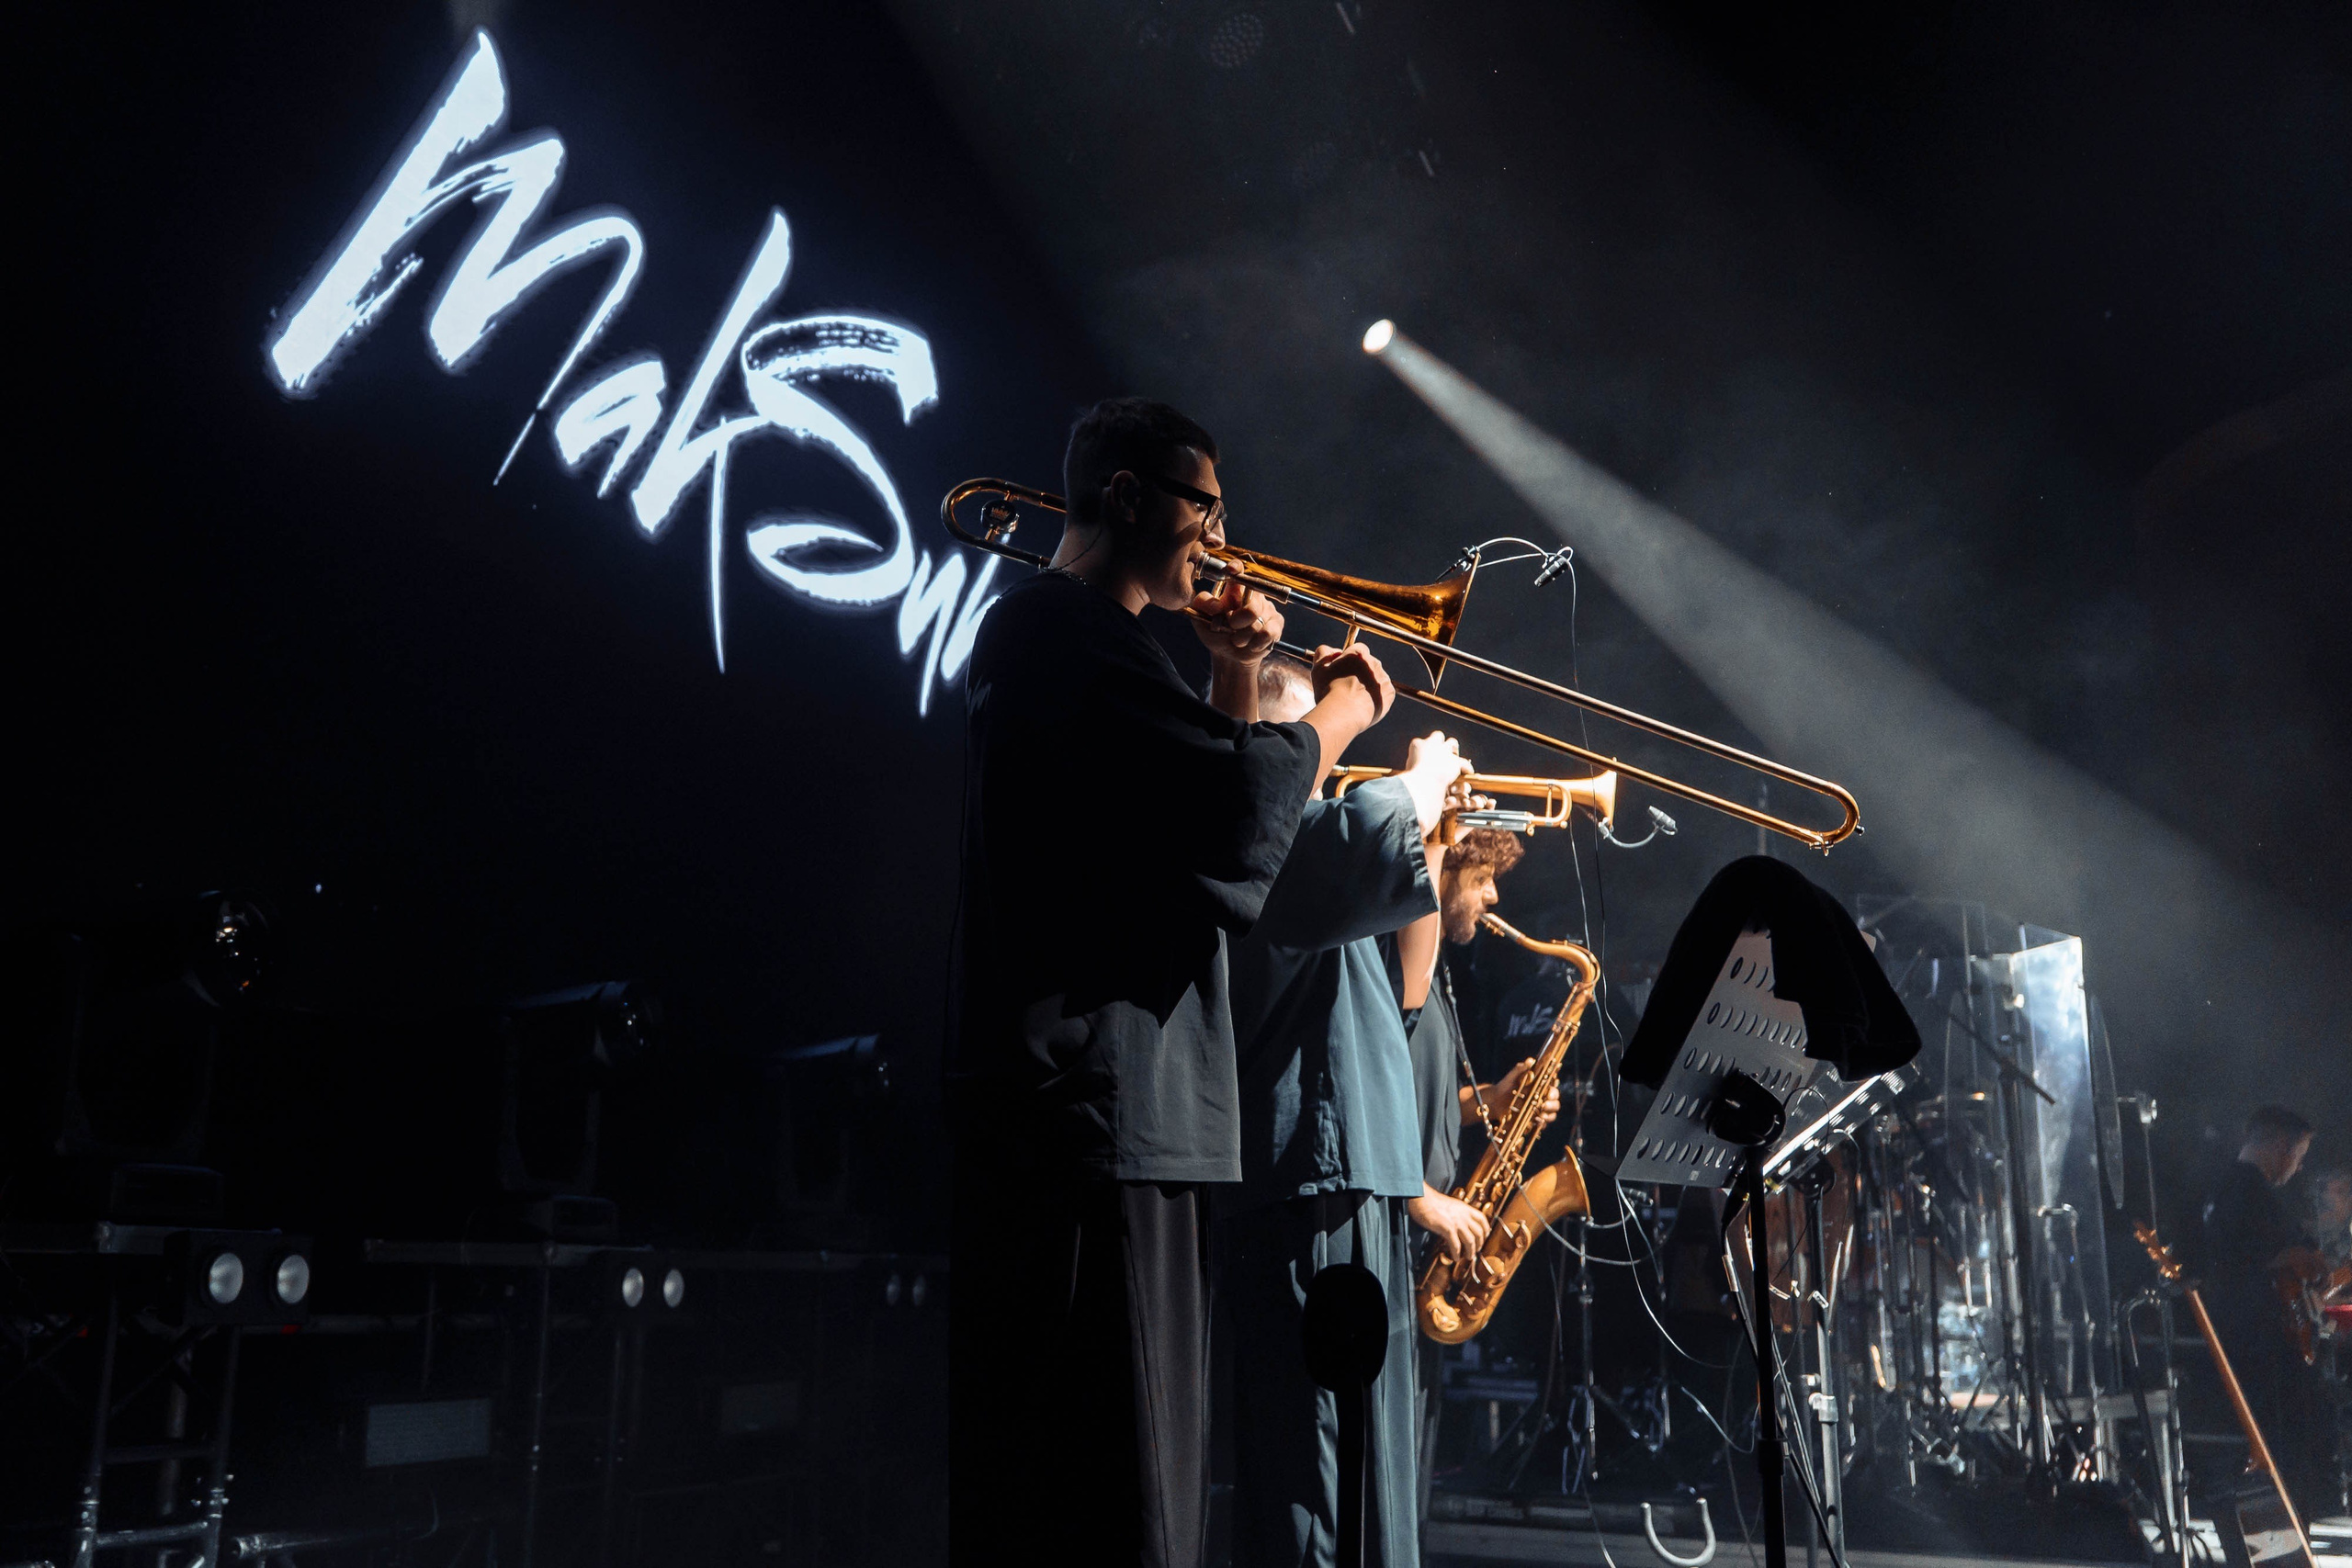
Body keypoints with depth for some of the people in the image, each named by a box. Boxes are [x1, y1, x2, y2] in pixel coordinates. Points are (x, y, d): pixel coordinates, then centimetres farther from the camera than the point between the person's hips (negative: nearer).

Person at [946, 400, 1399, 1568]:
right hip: (1091, 1101, -11)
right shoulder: (1065, 630, -11)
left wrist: (1240, 678, 13)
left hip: (1119, 1104, 11)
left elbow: (1201, 821, 25)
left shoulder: (1075, 637, 23)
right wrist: (1342, 706, -4)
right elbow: (1246, 803, -22)